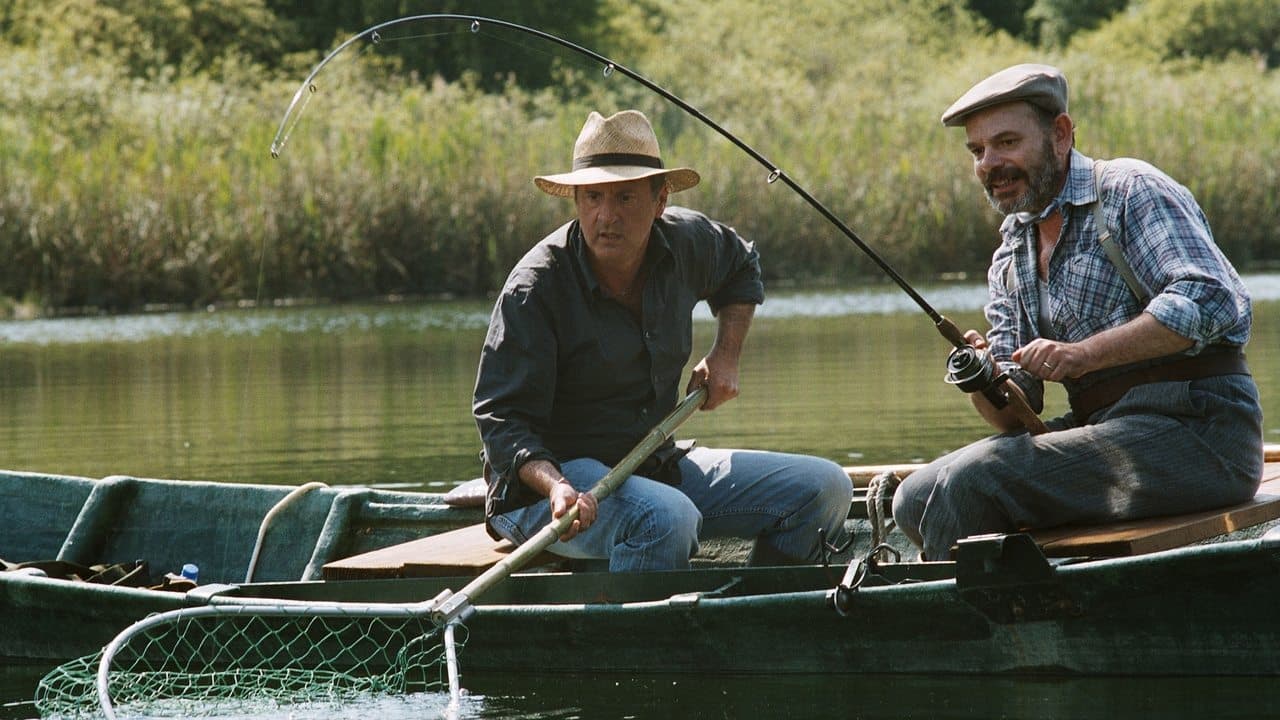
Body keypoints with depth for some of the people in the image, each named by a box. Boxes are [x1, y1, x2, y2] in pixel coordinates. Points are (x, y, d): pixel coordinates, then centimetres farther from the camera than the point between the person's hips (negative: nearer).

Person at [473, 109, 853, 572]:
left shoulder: (687, 242, 0)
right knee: (666, 518, -39)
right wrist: (556, 487, -38)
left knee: (825, 488, -3)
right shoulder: (534, 289, -19)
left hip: (657, 465, 7)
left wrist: (725, 355, 12)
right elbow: (501, 418, -20)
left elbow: (741, 269, 27)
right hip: (557, 470, -7)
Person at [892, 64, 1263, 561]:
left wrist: (1085, 353, -24)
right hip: (1105, 431, 8)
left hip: (1193, 427, -8)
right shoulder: (1009, 262, 18)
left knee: (973, 480, -22)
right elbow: (1015, 415, 12)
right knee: (917, 500, -4)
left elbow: (1212, 301, -20)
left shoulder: (1130, 190, -4)